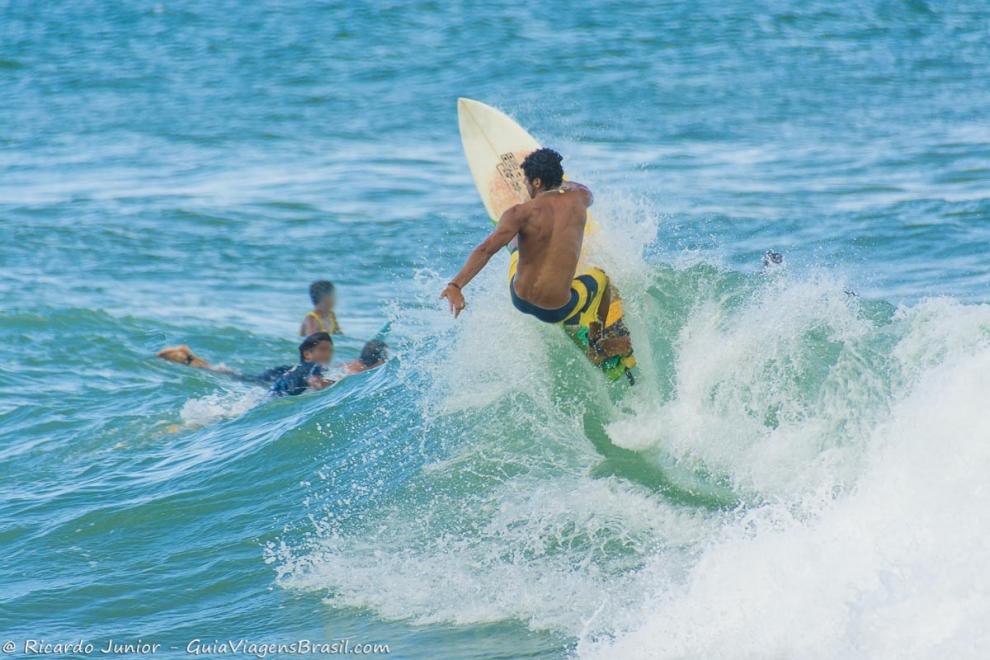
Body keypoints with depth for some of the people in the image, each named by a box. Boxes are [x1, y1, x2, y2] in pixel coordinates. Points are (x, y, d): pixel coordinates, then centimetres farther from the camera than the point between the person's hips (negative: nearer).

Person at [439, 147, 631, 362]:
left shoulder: (521, 213, -15)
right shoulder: (577, 199, -5)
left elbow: (485, 250, -27)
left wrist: (455, 285, -33)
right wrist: (560, 182, 43)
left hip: (520, 301, 0)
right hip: (557, 310, 0)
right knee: (600, 278, 32)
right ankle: (596, 346, 45)